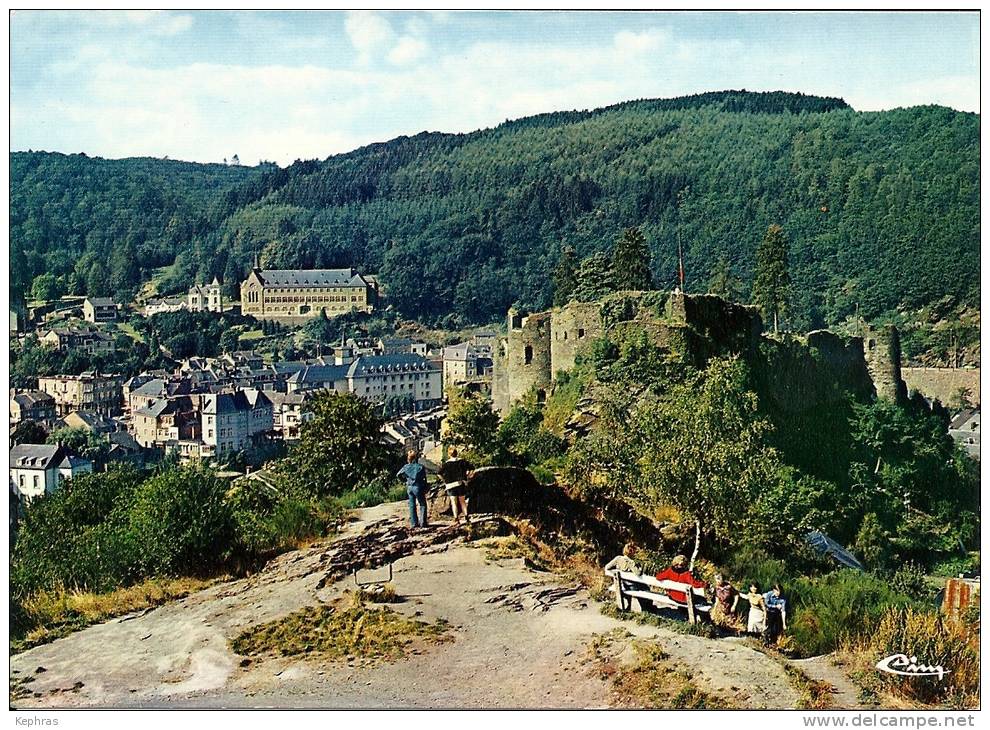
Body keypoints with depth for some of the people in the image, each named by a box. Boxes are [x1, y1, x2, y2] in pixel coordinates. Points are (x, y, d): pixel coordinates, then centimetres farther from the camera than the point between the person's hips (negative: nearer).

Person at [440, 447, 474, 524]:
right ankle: (466, 517, 10)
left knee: (454, 503, 4)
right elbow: (472, 467, 1)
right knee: (462, 501, 16)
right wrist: (467, 476, 7)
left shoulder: (447, 463, -6)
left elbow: (440, 473, -11)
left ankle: (456, 518, -5)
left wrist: (445, 480, 1)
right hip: (462, 483, 3)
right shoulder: (462, 461, 1)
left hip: (451, 485, -3)